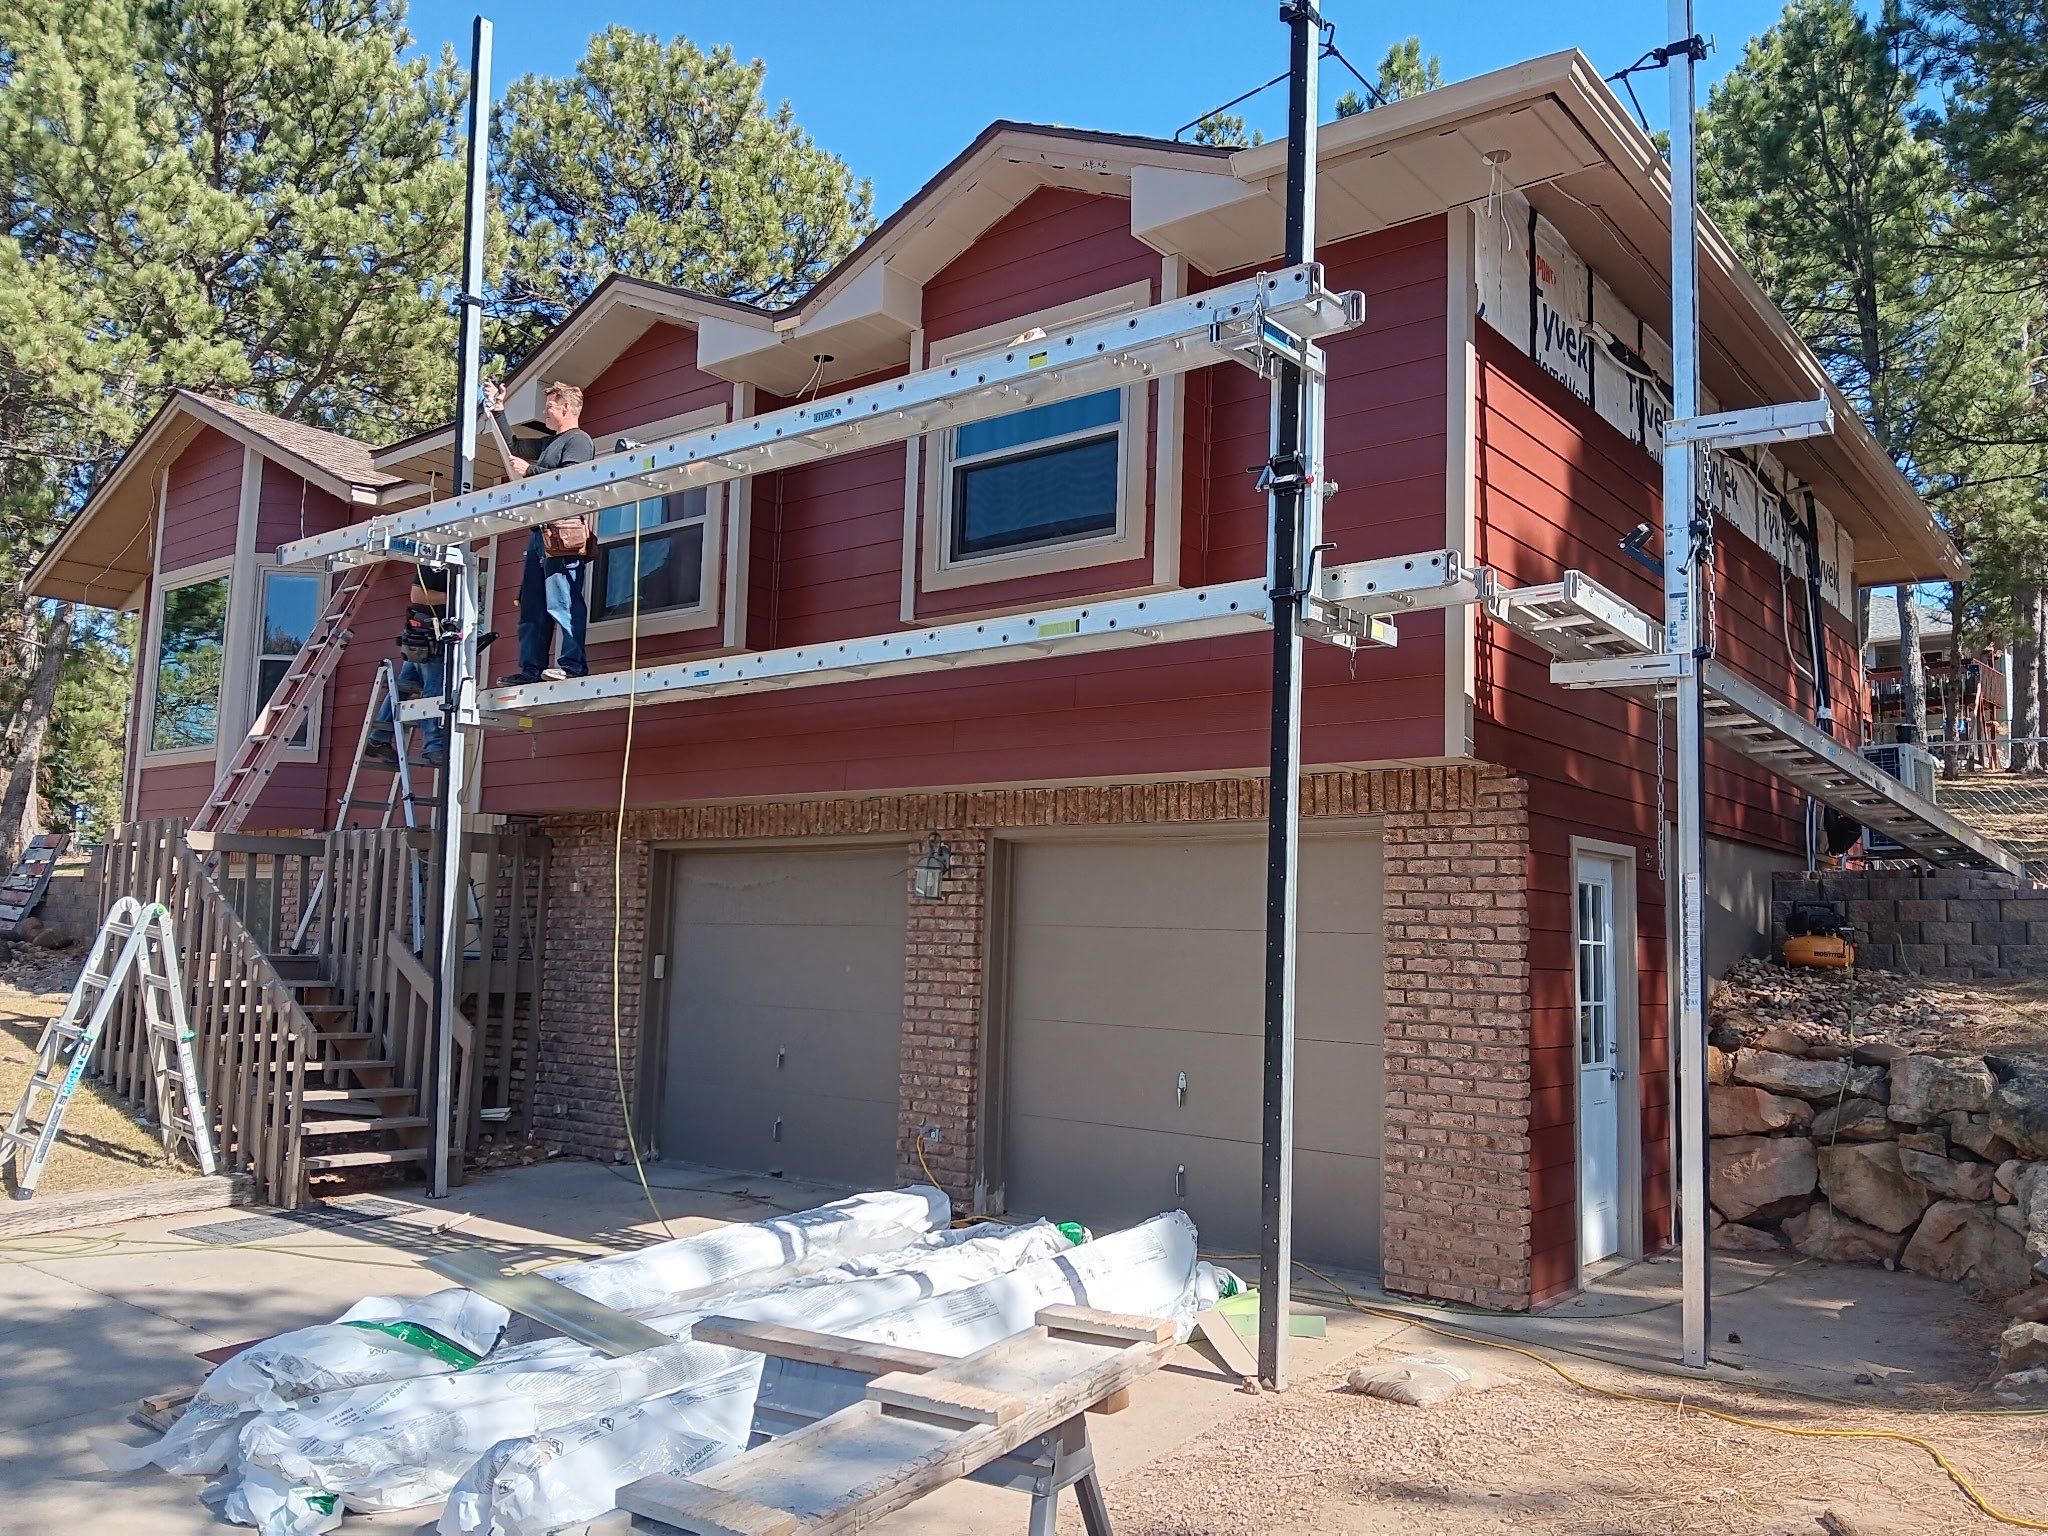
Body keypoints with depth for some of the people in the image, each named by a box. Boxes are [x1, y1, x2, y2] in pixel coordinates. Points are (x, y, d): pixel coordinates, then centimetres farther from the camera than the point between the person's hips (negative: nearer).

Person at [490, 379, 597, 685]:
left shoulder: (579, 440, -1)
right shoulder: (549, 442, 28)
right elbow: (512, 443, 41)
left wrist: (529, 471, -9)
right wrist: (498, 409, 34)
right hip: (540, 532, 10)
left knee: (562, 601, -16)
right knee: (531, 607, 6)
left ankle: (572, 665, -19)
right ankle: (531, 669, 7)